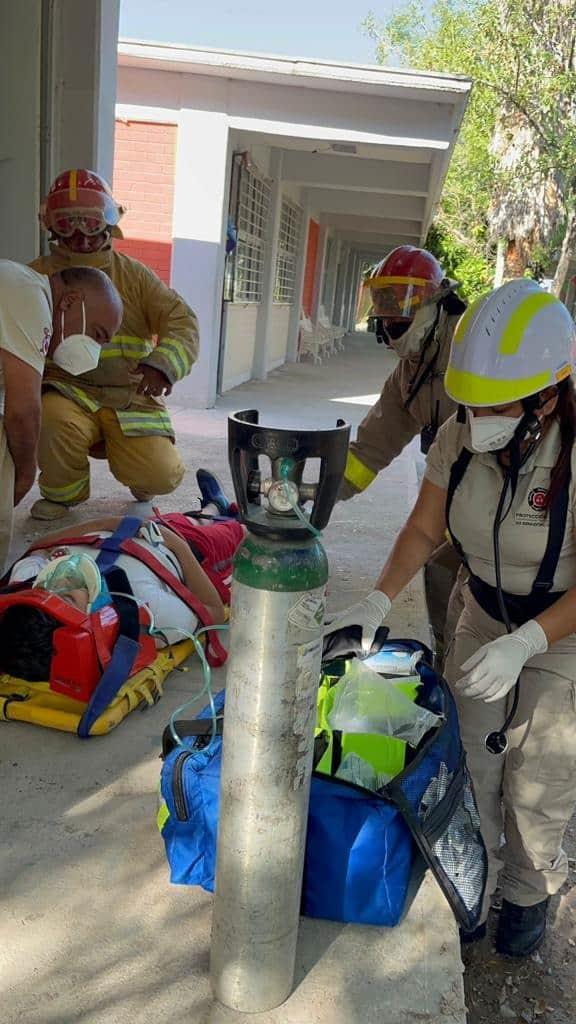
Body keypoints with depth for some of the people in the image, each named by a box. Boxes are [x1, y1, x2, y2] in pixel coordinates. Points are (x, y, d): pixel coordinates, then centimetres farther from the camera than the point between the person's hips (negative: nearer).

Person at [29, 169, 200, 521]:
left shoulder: (134, 274, 8)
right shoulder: (38, 275, 7)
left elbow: (182, 321, -4)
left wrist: (162, 364, -25)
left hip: (130, 395, 1)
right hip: (69, 389, 0)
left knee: (162, 475, -19)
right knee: (56, 420, -36)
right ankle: (63, 493, -2)